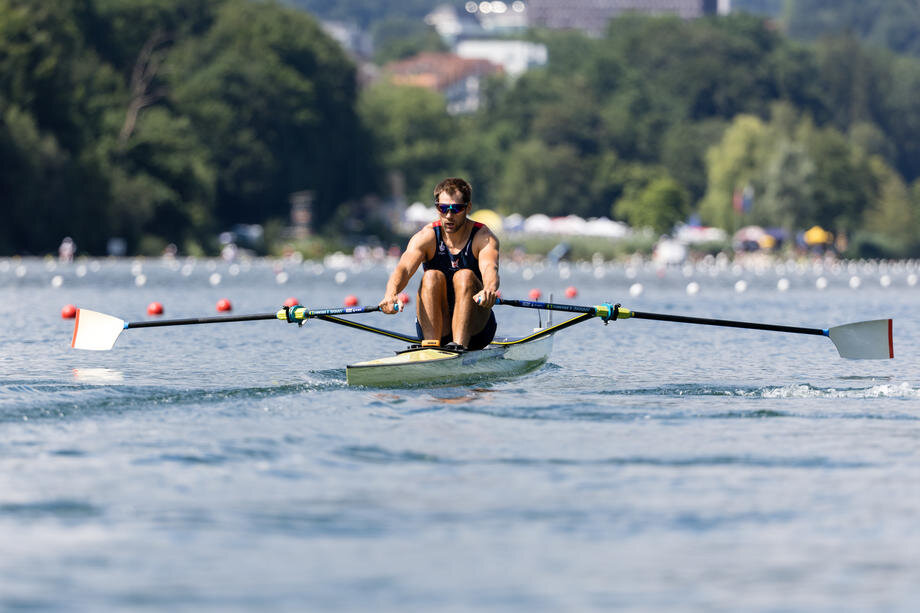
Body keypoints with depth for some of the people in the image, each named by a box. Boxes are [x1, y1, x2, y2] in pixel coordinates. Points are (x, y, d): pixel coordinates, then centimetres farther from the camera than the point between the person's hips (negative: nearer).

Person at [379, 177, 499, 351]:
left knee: (465, 276, -26)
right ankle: (431, 344, -36)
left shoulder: (483, 237, -9)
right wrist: (391, 294, -48)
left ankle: (460, 344, -40)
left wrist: (489, 290, -56)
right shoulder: (426, 237, -6)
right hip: (433, 327, 1)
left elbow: (490, 268, -31)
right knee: (432, 277, -24)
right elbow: (404, 268, -25)